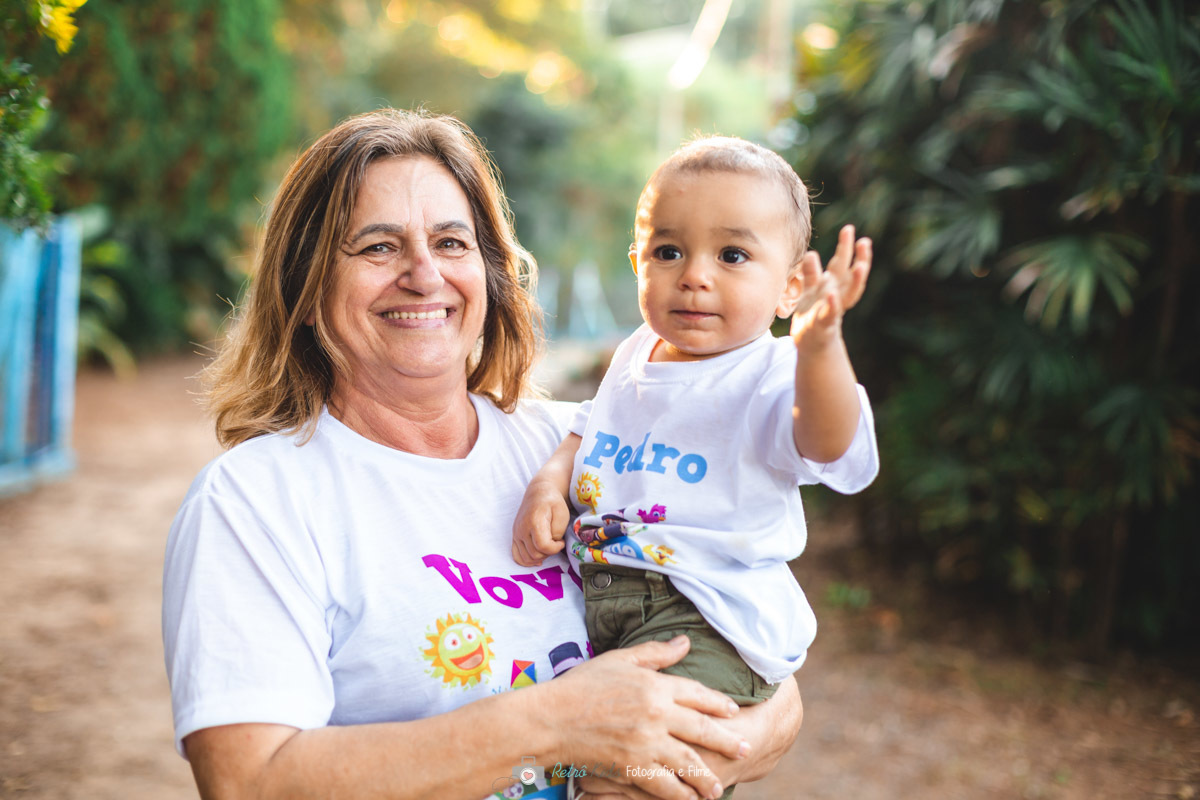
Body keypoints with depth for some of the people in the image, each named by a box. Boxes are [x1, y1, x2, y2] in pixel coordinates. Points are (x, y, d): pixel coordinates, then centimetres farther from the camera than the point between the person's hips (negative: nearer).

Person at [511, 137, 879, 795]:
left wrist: (817, 344, -52)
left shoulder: (770, 375, -12)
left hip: (708, 619, -7)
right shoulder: (636, 357, 10)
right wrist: (549, 482, 1)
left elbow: (828, 446, -33)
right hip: (591, 593, 7)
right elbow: (587, 433, 23)